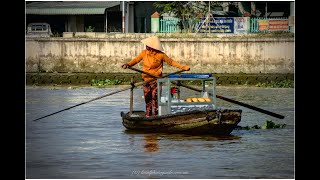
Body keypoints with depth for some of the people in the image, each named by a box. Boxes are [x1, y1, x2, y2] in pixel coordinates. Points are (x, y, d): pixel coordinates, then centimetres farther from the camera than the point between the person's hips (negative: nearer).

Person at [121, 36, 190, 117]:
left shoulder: (161, 55, -10)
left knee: (155, 98, -6)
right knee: (147, 98, 9)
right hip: (146, 79, 4)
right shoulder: (144, 53, -1)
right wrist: (128, 64, -19)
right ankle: (148, 114, 20)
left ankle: (155, 115, 0)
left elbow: (171, 62, -1)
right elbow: (136, 60, 1)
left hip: (156, 80, -4)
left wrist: (183, 67, -6)